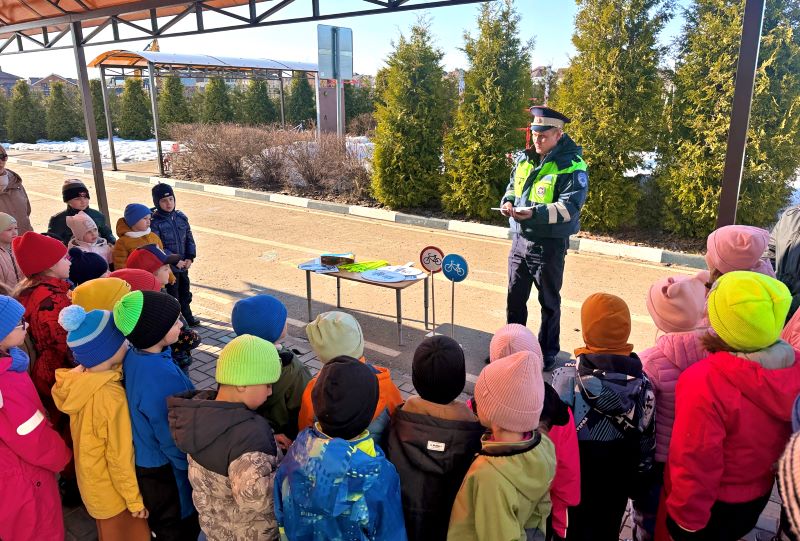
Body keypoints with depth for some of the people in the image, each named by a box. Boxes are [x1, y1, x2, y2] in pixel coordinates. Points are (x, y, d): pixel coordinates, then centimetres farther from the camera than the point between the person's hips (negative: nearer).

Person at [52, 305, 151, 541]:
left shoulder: (76, 381, -12)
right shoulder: (111, 397, -35)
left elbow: (89, 439, 2)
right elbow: (120, 458, -25)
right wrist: (135, 499, -13)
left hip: (92, 482, 7)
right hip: (112, 490, -7)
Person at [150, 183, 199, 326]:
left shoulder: (181, 217, 2)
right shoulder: (154, 222, -15)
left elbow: (189, 238, 7)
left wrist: (190, 258, -5)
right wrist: (175, 261, -18)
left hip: (183, 265, 6)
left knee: (185, 293, 21)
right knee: (172, 296, 6)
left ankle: (188, 317, 39)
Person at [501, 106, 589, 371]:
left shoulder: (572, 165, -14)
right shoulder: (524, 158, 7)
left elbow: (570, 207, -21)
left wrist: (535, 214, -32)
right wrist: (508, 201, -3)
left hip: (550, 244, -6)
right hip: (520, 239, 7)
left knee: (549, 301, 8)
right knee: (515, 297, 16)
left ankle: (548, 352, 24)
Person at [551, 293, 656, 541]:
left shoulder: (568, 377, -26)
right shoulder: (641, 381, -13)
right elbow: (647, 439, -3)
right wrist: (637, 480, 12)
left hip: (577, 474, -3)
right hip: (618, 479, 3)